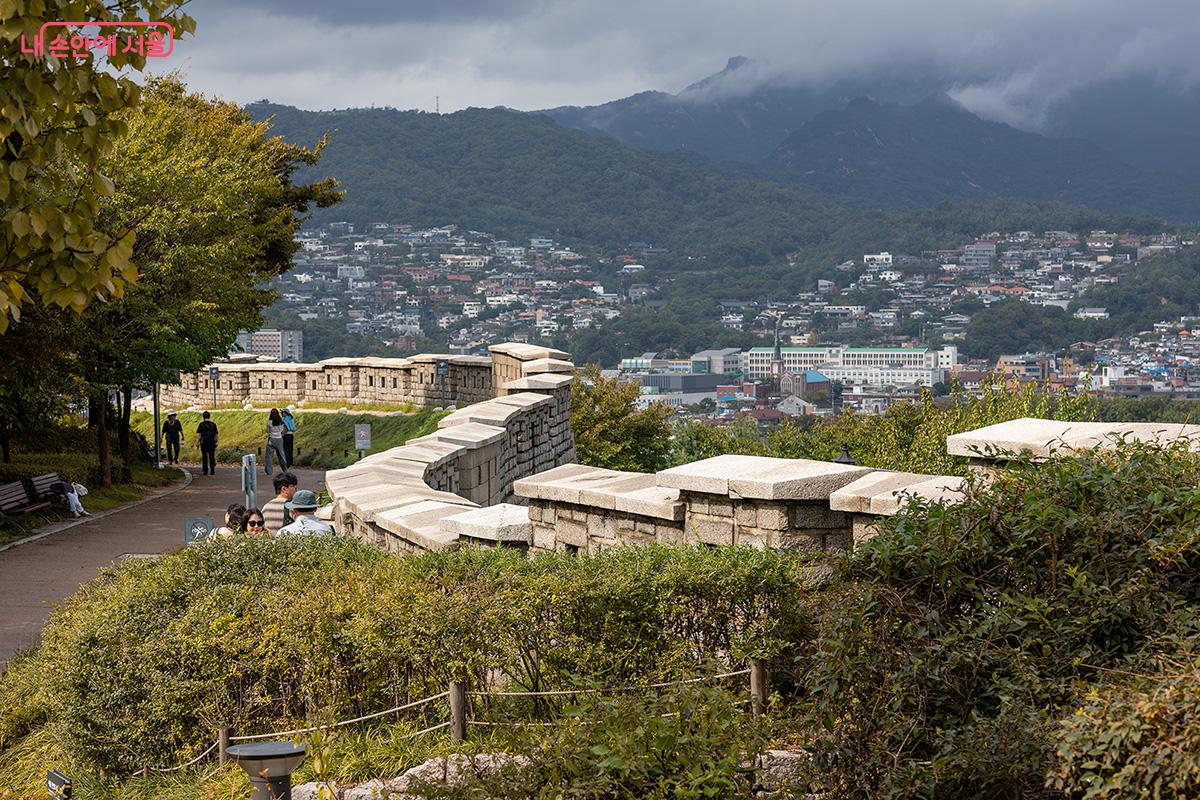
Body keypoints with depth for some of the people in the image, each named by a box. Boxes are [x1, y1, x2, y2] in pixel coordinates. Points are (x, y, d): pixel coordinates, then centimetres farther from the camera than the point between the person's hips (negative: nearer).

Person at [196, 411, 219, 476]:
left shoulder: (201, 424, -4)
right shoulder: (213, 424, 4)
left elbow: (198, 434, -7)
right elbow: (216, 435, 8)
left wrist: (197, 443, -2)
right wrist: (216, 443, 17)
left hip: (203, 443, -1)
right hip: (212, 443, 1)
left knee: (204, 457, 7)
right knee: (212, 456, 3)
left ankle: (205, 471, 8)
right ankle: (212, 470, -8)